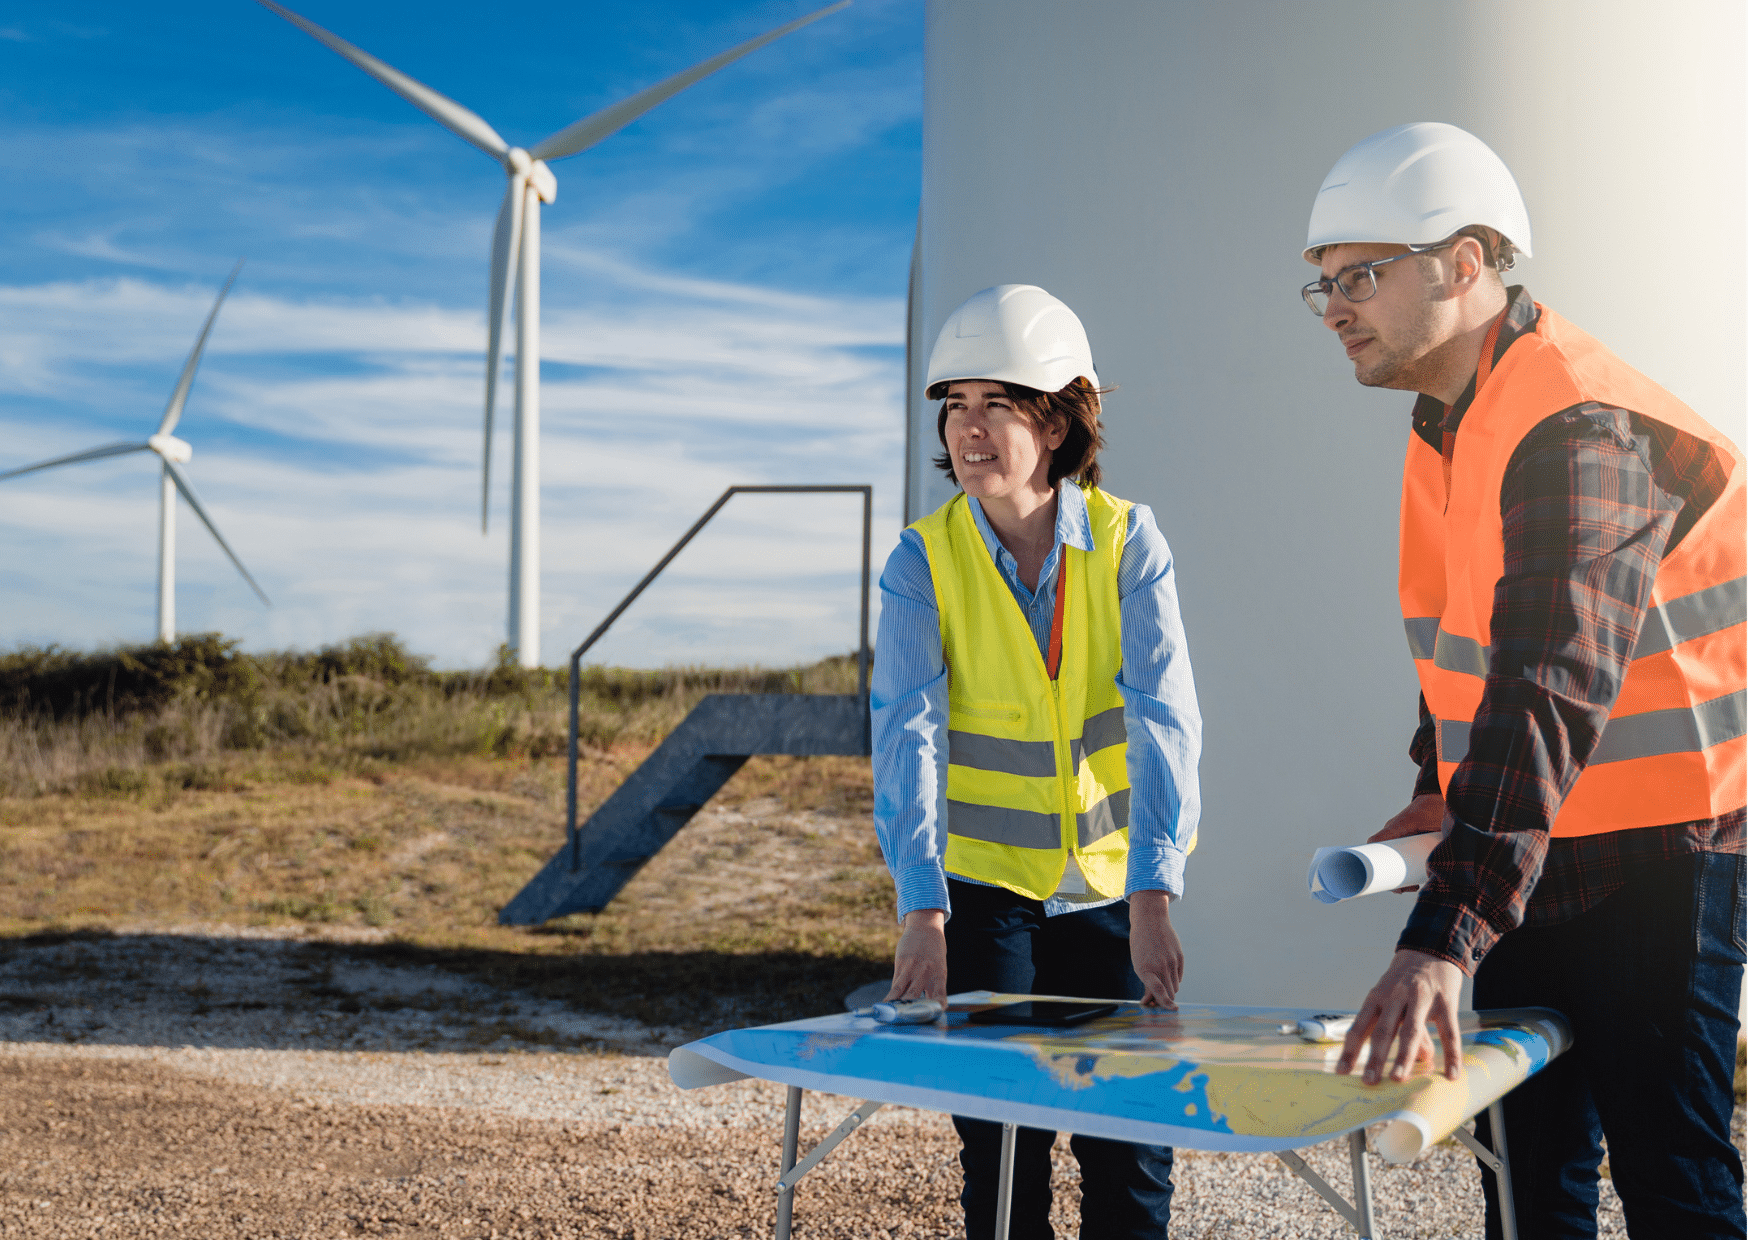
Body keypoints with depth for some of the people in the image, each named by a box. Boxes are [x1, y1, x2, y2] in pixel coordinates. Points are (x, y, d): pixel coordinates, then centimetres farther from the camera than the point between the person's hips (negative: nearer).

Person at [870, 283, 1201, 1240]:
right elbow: (907, 732, -19)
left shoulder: (1128, 541, -9)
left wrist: (1153, 898, -30)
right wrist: (921, 912, -30)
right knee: (1002, 1149, 2)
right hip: (984, 885, 0)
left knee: (1130, 1151, 3)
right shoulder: (923, 560, -9)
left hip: (1112, 884, 1)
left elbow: (1164, 715, -18)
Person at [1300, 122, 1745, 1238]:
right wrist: (1439, 792, 10)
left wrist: (1444, 939, -44)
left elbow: (1550, 691, -36)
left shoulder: (1585, 429, -24)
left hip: (1654, 855, -9)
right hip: (1529, 852, 9)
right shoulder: (1446, 428, 8)